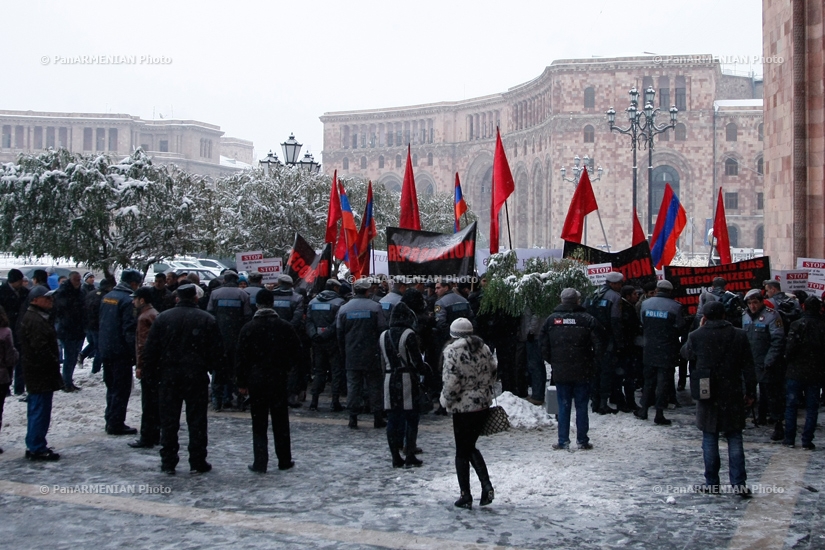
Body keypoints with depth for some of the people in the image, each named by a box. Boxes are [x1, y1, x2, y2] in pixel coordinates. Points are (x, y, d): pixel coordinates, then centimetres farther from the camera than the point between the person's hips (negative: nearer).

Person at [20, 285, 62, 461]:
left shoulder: (32, 317, 17)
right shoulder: (36, 321, -19)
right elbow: (41, 348, -25)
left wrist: (54, 363, 18)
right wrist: (54, 363, -16)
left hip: (37, 373, 11)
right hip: (42, 373, -11)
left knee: (36, 411, 16)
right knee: (40, 411, -5)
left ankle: (34, 446, 24)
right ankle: (37, 448, 0)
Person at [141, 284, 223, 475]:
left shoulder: (163, 318, 0)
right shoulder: (207, 320, -3)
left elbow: (150, 350, 1)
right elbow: (217, 351, -2)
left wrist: (150, 373, 8)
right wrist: (210, 368, 12)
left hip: (168, 377, 1)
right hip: (197, 377, -1)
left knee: (168, 420, 8)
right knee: (197, 420, 6)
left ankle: (168, 462, 11)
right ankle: (197, 462, 8)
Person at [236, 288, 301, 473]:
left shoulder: (248, 328, -5)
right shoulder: (285, 327, -1)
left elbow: (241, 358, -4)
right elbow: (296, 353, 3)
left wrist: (242, 383, 2)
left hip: (256, 381, -1)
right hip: (279, 380, 1)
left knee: (259, 424, 4)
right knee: (281, 423, 10)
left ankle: (260, 463, 3)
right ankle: (284, 461, 15)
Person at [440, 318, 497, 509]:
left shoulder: (452, 351, -12)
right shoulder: (483, 348, 6)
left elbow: (451, 382, -17)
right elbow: (492, 373, 9)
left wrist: (446, 400, -1)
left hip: (463, 407, -6)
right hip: (483, 405, 6)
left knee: (462, 452, 6)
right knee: (470, 447, 20)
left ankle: (465, 495, 9)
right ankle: (486, 485, 6)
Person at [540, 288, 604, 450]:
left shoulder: (551, 320, 0)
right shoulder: (587, 319, -7)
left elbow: (544, 346, 3)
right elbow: (599, 345, -7)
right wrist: (593, 364, 5)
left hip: (560, 372, 2)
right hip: (582, 372, -1)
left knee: (563, 406, 8)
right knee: (581, 406, 6)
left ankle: (563, 441, 8)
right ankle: (582, 441, 10)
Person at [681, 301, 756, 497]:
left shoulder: (696, 336, -7)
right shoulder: (738, 336, -2)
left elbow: (685, 353, 14)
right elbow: (748, 367, 0)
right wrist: (750, 392, 9)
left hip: (707, 395, -1)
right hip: (732, 396, 1)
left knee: (710, 439, 8)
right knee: (735, 440, 8)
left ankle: (711, 483, 12)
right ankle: (739, 483, 5)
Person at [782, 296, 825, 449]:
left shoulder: (797, 325, -11)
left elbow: (791, 347, -15)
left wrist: (787, 357, 3)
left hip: (795, 372, -2)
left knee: (791, 405, 9)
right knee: (812, 408, 8)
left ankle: (789, 438, 10)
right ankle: (807, 441, 6)